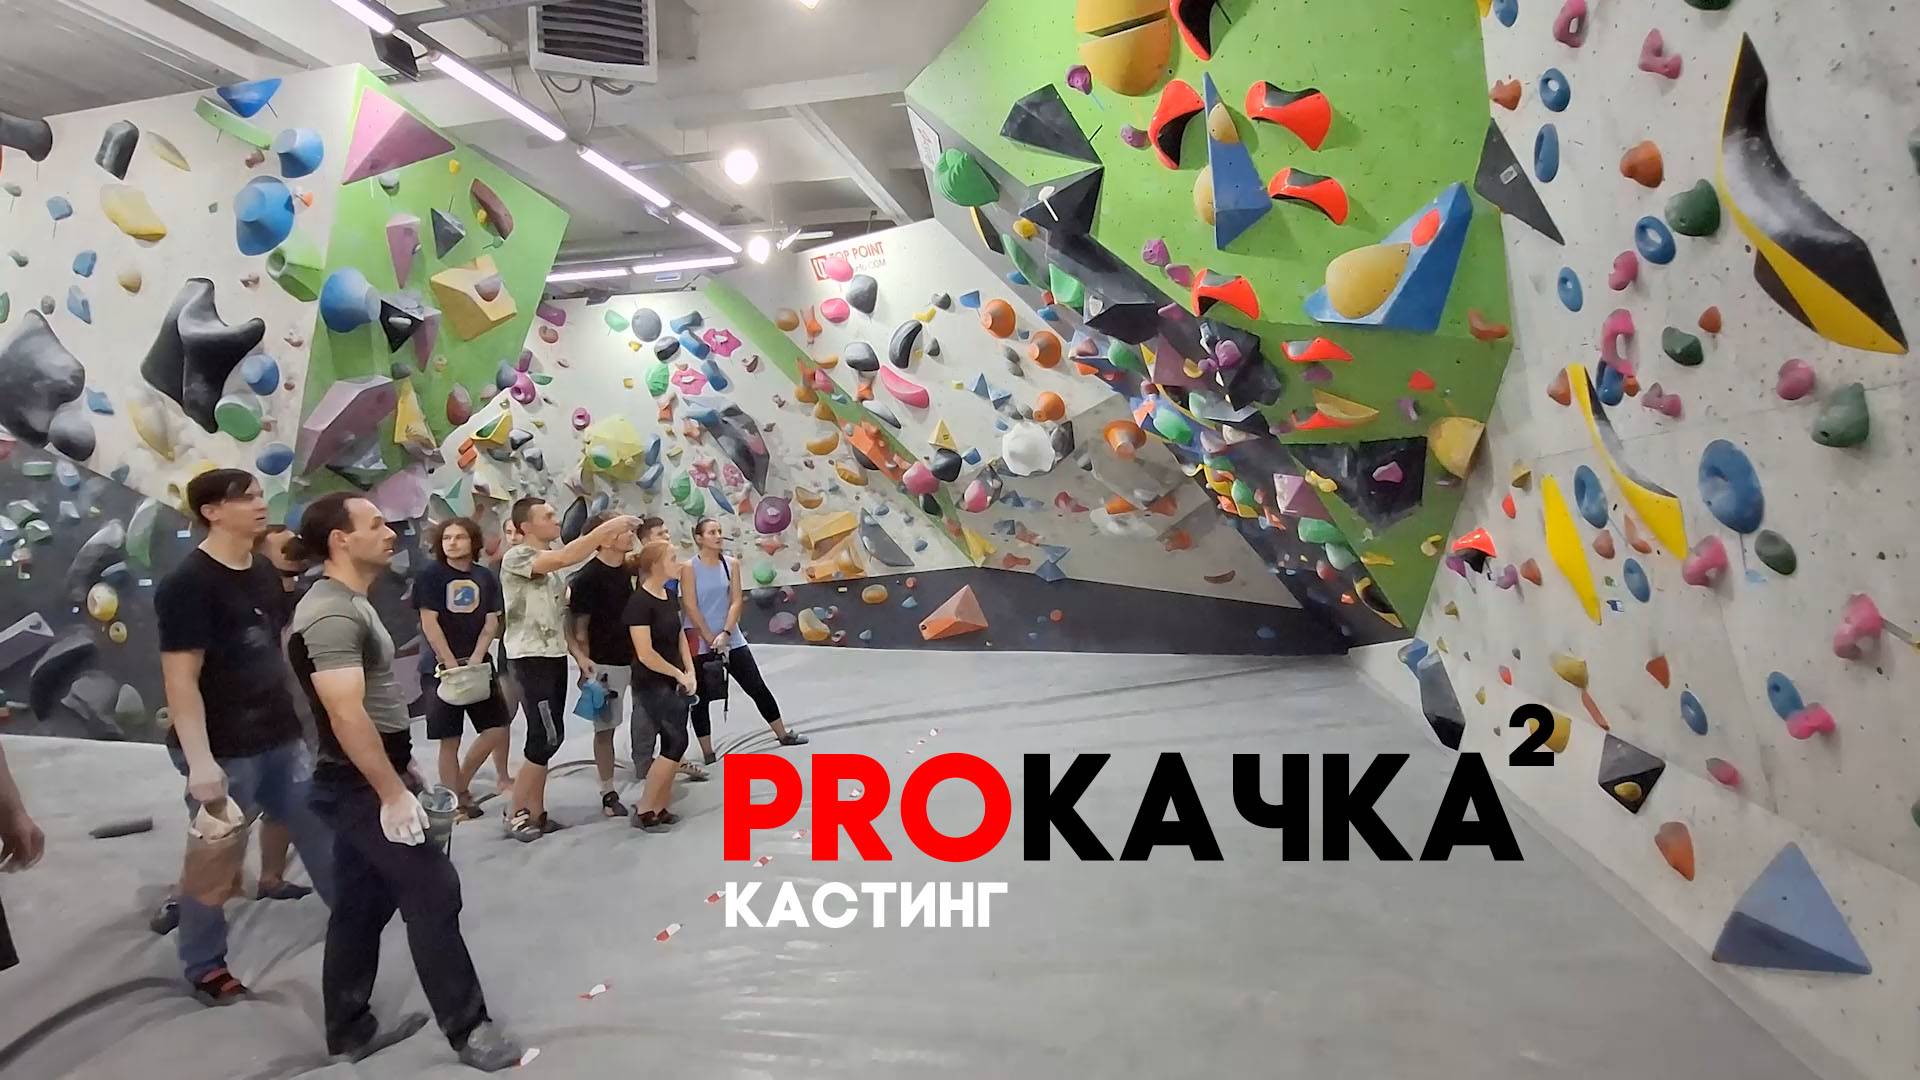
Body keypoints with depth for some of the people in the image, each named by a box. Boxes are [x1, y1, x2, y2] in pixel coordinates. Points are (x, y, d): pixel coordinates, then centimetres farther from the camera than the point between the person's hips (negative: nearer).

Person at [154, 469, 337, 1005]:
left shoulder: (264, 573, 7)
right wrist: (200, 761, -25)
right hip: (224, 750, -7)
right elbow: (181, 681, -20)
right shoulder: (188, 584, -16)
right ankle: (205, 966, 23)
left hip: (280, 736, 7)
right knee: (214, 860, 6)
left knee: (320, 832, 13)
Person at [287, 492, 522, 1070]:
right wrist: (393, 794, -26)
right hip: (362, 786, -10)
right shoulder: (331, 614, -21)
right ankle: (468, 1029, 3)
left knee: (363, 903, 16)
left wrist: (401, 767, 23)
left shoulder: (349, 604, 12)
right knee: (434, 893, -6)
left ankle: (350, 1032, 27)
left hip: (366, 782, 10)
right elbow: (347, 716, -28)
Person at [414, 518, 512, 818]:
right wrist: (451, 663, -15)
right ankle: (454, 800, 10)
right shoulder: (430, 574, -5)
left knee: (496, 727, 2)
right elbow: (429, 623, -10)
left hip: (478, 663, 4)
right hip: (440, 666, -4)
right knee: (449, 738, 0)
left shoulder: (486, 577, 5)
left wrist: (476, 658, -11)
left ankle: (460, 784, 20)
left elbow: (491, 623, 3)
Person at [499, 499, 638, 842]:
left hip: (554, 656, 9)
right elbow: (566, 558, -32)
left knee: (547, 737, 10)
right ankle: (516, 814, 5)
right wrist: (606, 528, -29)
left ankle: (535, 813, 19)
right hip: (530, 659, -9)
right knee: (547, 737, -9)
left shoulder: (549, 562, 14)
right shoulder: (516, 557, -13)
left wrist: (578, 654, 10)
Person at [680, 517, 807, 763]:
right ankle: (708, 753, 15)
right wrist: (711, 639, -14)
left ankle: (783, 735, 24)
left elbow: (736, 601, -3)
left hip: (732, 639, 4)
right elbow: (690, 607, -12)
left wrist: (725, 634, -16)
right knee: (700, 699, 4)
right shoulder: (689, 568, -9)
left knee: (758, 688, 9)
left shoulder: (731, 564, 2)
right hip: (700, 643, -3)